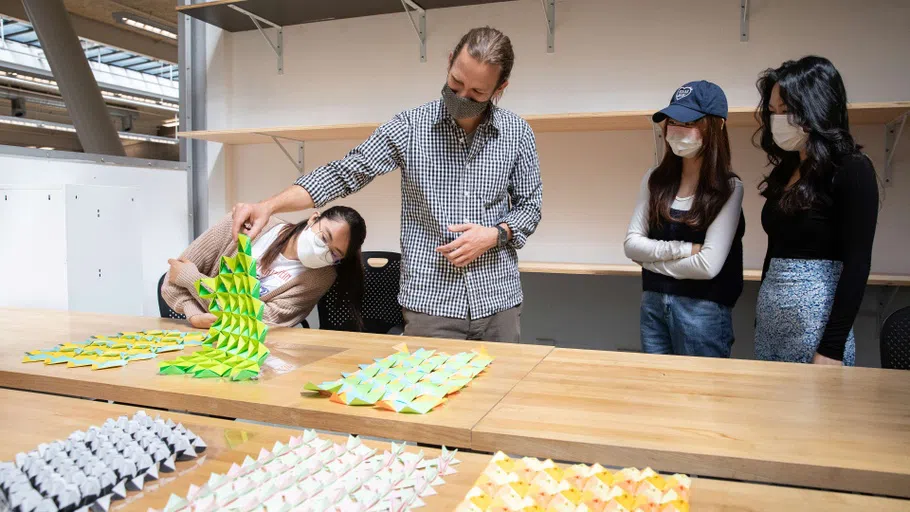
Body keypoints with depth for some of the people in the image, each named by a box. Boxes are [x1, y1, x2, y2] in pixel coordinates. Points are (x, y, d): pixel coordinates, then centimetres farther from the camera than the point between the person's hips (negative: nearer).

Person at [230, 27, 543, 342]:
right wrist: (269, 206, -19)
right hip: (429, 303, -2)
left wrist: (495, 234, -12)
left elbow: (530, 206, 8)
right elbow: (344, 174, -8)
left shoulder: (517, 133, 1)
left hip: (498, 301, 2)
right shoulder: (409, 127, -4)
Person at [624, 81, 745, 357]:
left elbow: (708, 265, -17)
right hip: (652, 303, 5)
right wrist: (682, 249, -14)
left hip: (703, 310, -4)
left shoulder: (728, 188, -10)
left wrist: (652, 258, -7)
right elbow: (631, 243, -2)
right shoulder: (656, 179, 3)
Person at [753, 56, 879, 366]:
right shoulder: (784, 169, 12)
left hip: (815, 319, -7)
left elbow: (856, 265, -13)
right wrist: (761, 315, 15)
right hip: (770, 318, 7)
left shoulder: (852, 171, -9)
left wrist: (832, 349, -16)